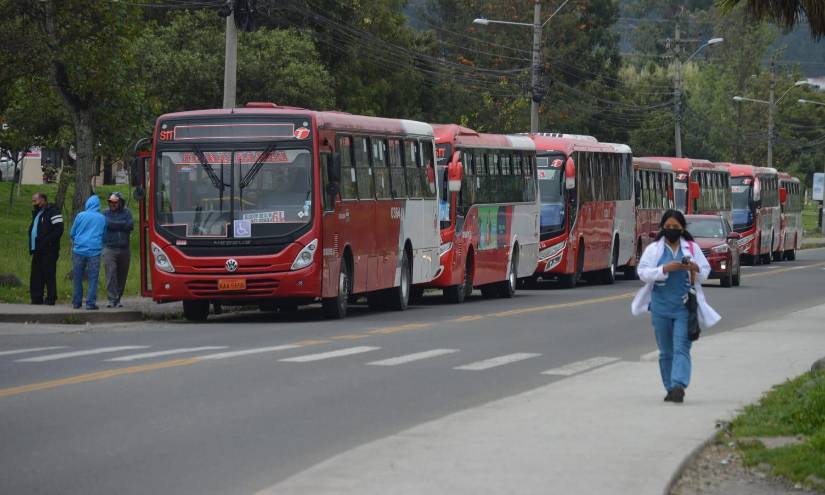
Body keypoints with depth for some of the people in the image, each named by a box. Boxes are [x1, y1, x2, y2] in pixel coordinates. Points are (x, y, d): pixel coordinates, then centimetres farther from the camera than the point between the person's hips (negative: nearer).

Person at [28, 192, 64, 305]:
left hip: (48, 252, -9)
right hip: (37, 251, 9)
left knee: (49, 276, -5)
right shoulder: (36, 213, 20)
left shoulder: (53, 212, -9)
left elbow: (58, 230, -17)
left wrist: (46, 242, -21)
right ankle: (36, 299, 12)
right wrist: (31, 247, 14)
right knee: (36, 276, 8)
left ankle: (50, 299, -1)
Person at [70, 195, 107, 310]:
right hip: (94, 252, 0)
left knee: (77, 278, 9)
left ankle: (76, 302, 14)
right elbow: (104, 235, 16)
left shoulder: (80, 216, 0)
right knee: (93, 279, 1)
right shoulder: (102, 218, 4)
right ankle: (91, 303, -5)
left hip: (79, 250, 0)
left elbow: (72, 233, 9)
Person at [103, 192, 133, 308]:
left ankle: (118, 299, 15)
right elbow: (107, 224, -13)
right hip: (110, 249, -2)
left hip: (124, 249, 2)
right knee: (111, 275, -12)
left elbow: (130, 225, -8)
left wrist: (114, 225, -8)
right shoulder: (106, 213, 6)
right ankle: (112, 299, -14)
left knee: (122, 276, 6)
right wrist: (122, 224, -7)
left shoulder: (126, 212, 8)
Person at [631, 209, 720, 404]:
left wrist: (695, 269, -12)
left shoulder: (692, 248, 7)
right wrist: (665, 269, -18)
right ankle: (671, 389, 17)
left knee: (681, 348, -13)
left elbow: (705, 272, 11)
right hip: (661, 307, 1)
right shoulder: (653, 249, 4)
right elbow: (643, 273, -6)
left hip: (684, 307, -1)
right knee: (666, 351, 8)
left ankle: (679, 385, -24)